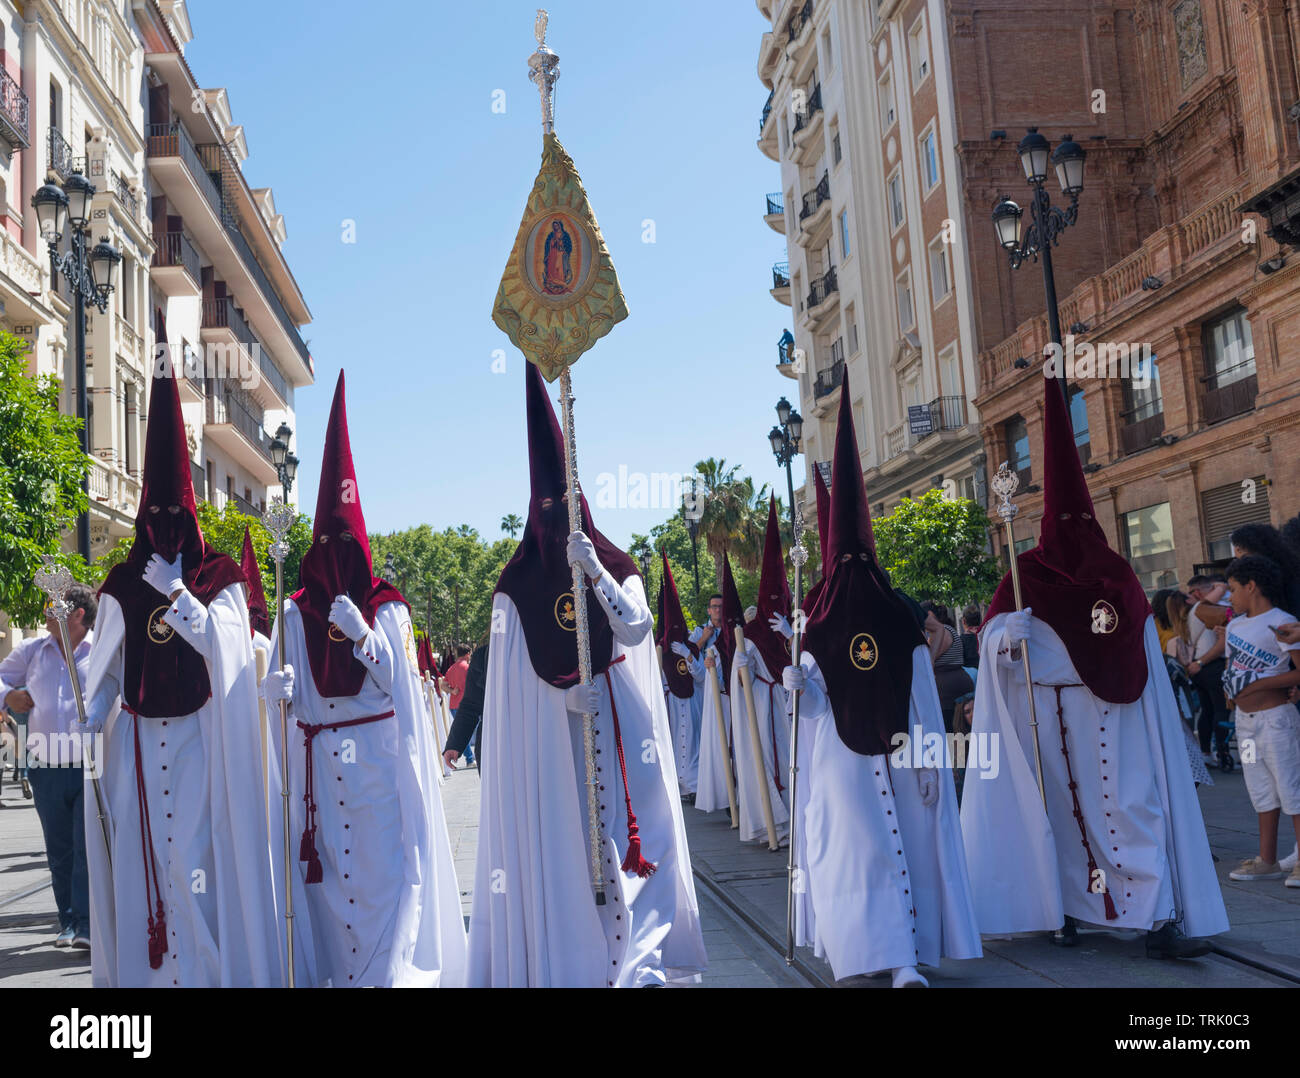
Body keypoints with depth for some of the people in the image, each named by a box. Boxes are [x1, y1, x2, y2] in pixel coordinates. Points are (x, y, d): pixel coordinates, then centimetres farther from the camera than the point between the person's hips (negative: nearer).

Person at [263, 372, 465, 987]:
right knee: (324, 863, 2)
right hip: (315, 762, 2)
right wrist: (278, 690, -12)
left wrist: (361, 635, -17)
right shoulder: (295, 612, 11)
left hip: (376, 758, -2)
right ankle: (329, 971, 11)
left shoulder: (387, 608, 4)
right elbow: (286, 686, 11)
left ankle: (385, 971, -1)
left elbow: (398, 681, -3)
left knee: (380, 862, -7)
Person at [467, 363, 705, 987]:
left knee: (616, 829, -1)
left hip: (614, 729, 1)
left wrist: (594, 571, -18)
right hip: (546, 735, -1)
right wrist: (566, 692, -13)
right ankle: (564, 962, 4)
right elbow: (514, 670, 2)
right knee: (554, 836, -3)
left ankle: (629, 956, 7)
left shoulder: (616, 569, 8)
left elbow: (634, 630, -9)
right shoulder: (518, 584, 6)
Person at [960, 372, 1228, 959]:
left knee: (1134, 806, -3)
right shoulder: (1027, 576, 0)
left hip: (1116, 718, 2)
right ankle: (1061, 911, 18)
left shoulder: (1116, 576, 10)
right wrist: (1005, 634, -27)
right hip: (1053, 717, -2)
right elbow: (994, 632, -4)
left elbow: (1144, 650, 13)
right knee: (1061, 807, 4)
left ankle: (1159, 919, -1)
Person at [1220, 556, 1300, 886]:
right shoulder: (1235, 625, 11)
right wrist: (1231, 686, 6)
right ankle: (1267, 861, 20)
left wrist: (1258, 684, -20)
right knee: (1262, 791, 13)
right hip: (1244, 719, 8)